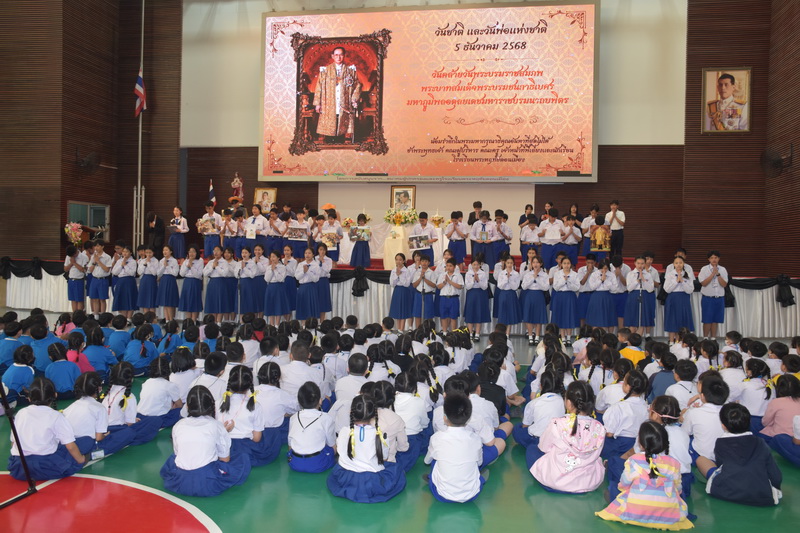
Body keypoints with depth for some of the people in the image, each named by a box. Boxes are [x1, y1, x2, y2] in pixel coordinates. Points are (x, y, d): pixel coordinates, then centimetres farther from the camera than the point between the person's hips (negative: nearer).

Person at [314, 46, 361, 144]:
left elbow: (357, 85, 10)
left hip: (345, 106, 1)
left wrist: (354, 99, -3)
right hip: (329, 106, 0)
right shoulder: (325, 70, 8)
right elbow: (319, 87, 6)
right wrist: (317, 103, 0)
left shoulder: (350, 70, 10)